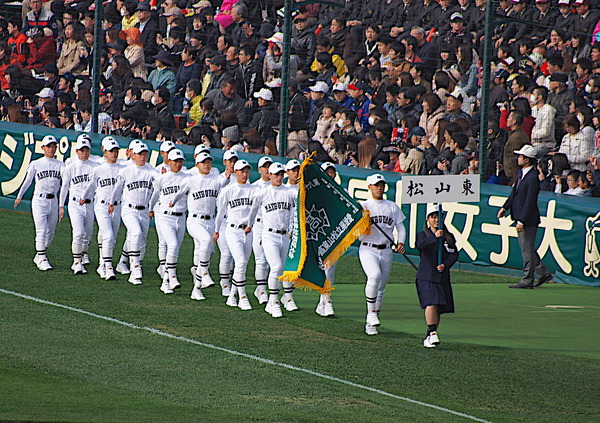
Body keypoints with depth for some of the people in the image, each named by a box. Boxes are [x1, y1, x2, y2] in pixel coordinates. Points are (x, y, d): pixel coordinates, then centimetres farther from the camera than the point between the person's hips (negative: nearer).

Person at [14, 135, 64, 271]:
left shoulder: (60, 165, 7)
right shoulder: (35, 164, 1)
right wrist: (19, 197, 18)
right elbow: (27, 181, 10)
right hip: (39, 200, -4)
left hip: (54, 201, 4)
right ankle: (42, 260, -14)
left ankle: (39, 257, 26)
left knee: (51, 231, 9)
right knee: (41, 230, -13)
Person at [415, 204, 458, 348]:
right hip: (426, 277, -4)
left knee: (439, 309, 7)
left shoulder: (449, 237, 11)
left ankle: (428, 338, 19)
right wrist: (434, 237, -34)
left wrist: (445, 265, -15)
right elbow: (420, 245, -20)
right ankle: (432, 333, -23)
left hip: (442, 277, 4)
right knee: (431, 304, -22)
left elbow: (454, 254, 2)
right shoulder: (423, 235, 2)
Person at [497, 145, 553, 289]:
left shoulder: (533, 178, -20)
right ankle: (543, 273, 26)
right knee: (527, 248, 17)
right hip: (520, 217, 10)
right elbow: (514, 193, 23)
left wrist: (521, 221, -24)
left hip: (528, 219, -10)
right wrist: (505, 208, 16)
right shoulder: (520, 173, 10)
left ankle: (527, 281, 4)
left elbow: (530, 202, -23)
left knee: (527, 249, -3)